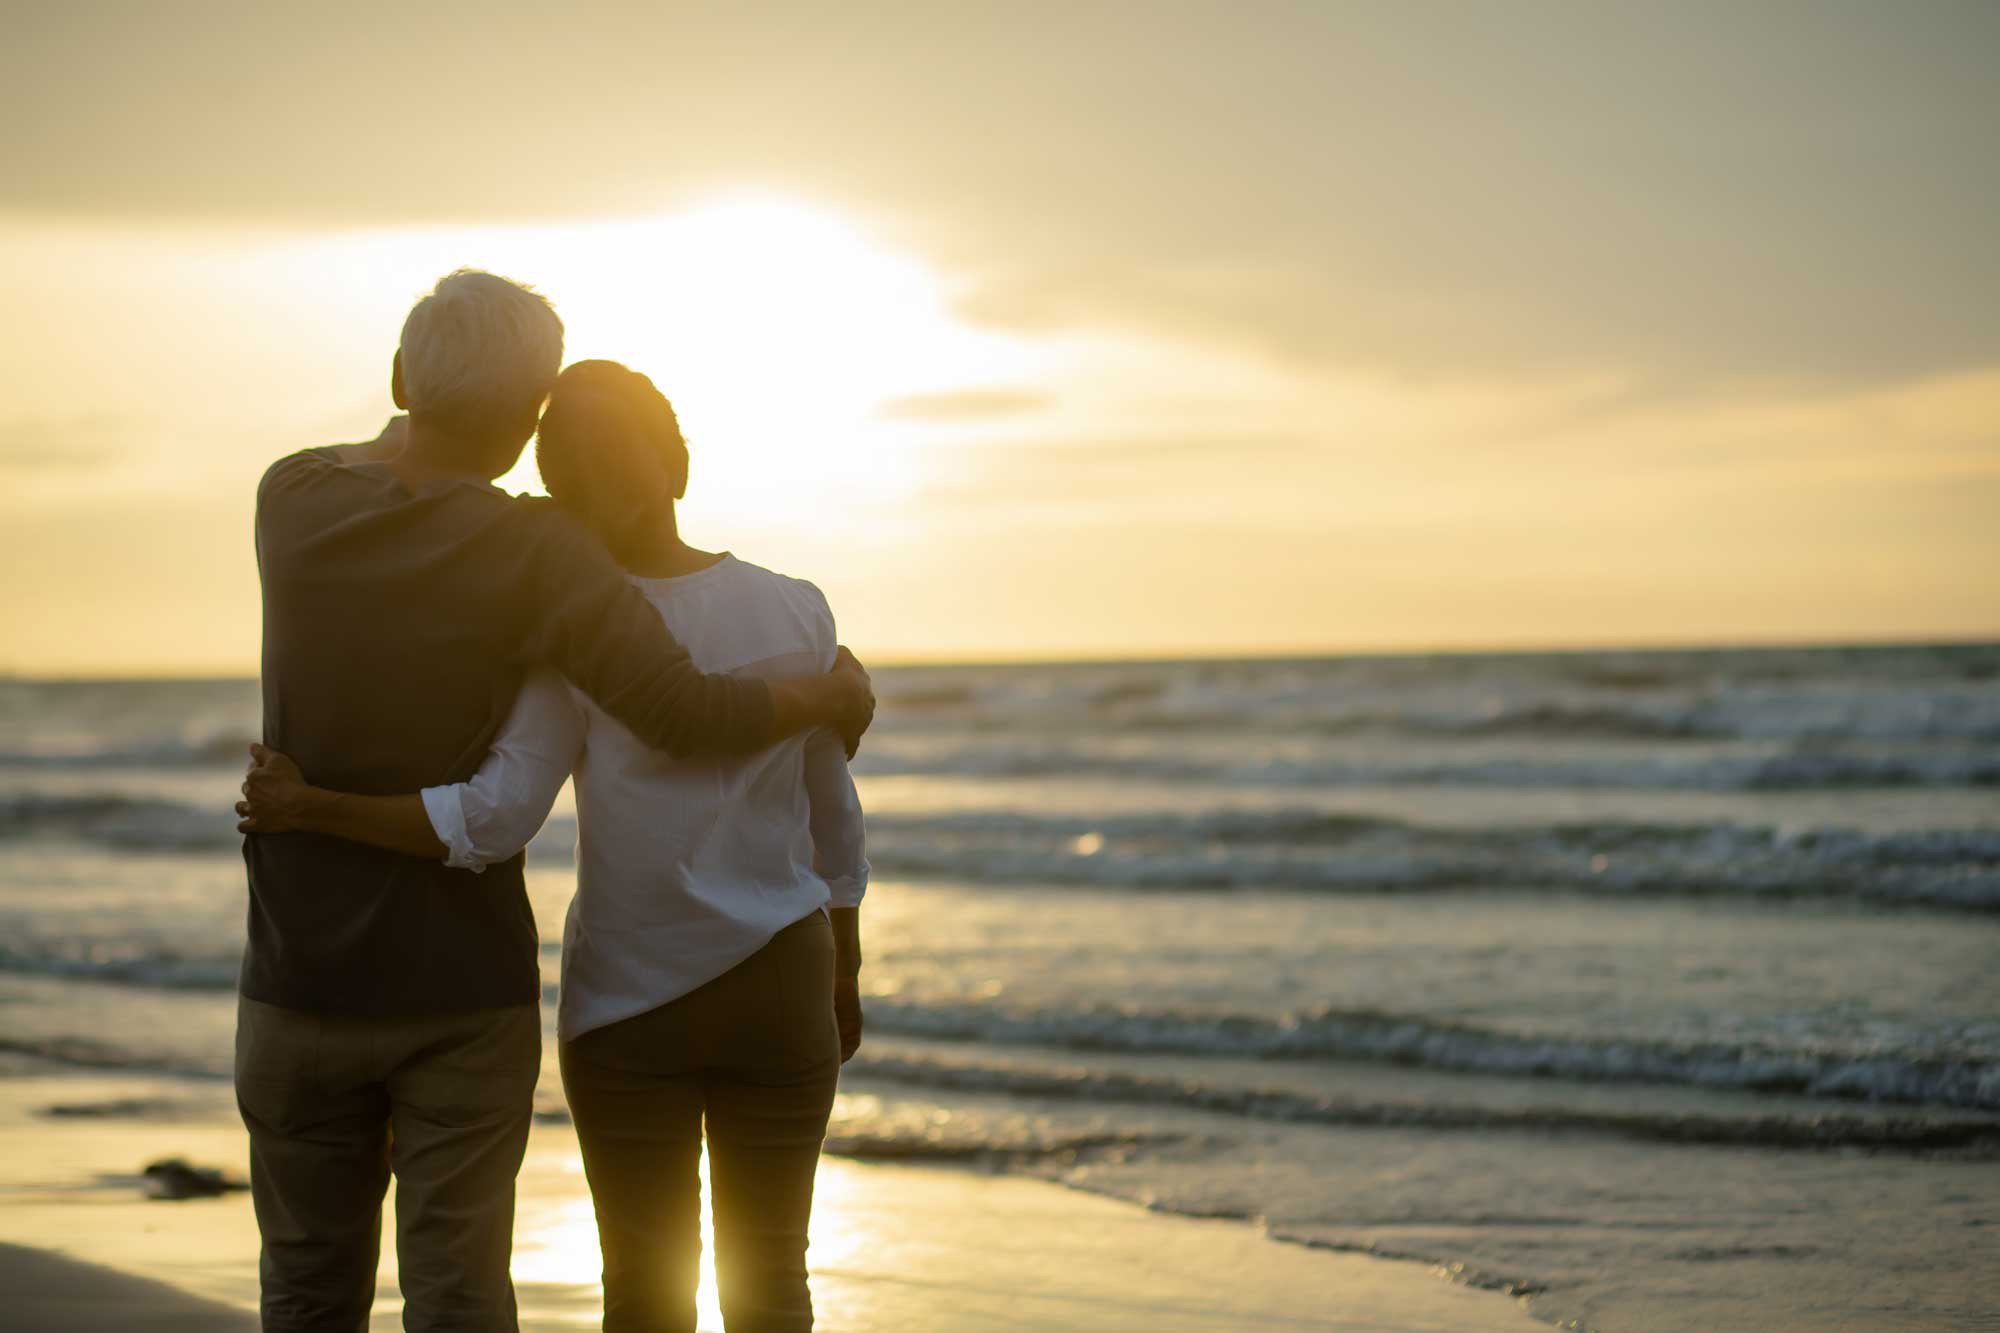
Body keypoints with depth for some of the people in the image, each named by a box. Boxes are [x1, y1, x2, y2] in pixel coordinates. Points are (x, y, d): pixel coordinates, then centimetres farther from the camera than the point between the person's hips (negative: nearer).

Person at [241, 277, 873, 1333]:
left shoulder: (288, 499, -7)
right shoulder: (538, 550, -17)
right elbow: (686, 717, -23)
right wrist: (833, 696, -3)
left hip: (305, 988, 2)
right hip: (464, 998, -2)